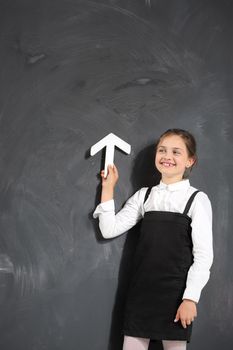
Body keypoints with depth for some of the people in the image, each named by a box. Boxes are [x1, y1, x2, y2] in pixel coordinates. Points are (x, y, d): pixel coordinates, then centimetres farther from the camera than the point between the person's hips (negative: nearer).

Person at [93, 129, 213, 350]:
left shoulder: (197, 199, -4)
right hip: (141, 290, 4)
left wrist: (191, 298, -13)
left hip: (175, 292, -4)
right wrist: (108, 189, 4)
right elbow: (110, 230, 4)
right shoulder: (144, 195, 9)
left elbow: (203, 254, -7)